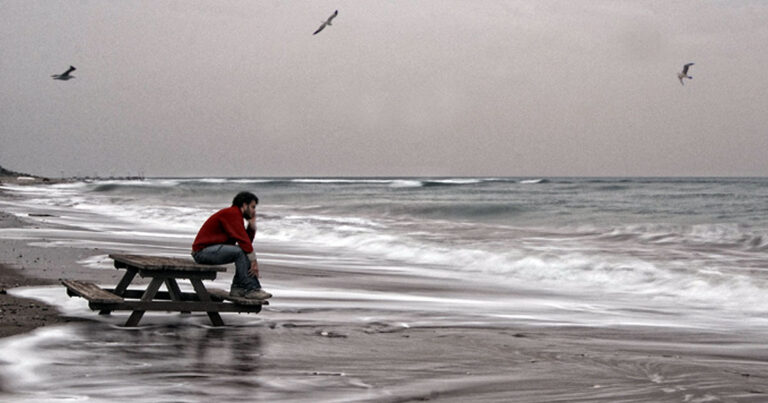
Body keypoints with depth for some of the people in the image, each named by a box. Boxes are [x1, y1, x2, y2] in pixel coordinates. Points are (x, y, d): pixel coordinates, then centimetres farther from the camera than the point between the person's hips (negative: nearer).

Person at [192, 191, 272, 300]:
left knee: (247, 252, 7)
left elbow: (247, 241, 12)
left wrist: (252, 225, 3)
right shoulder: (231, 213, -15)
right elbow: (243, 240, -21)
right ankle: (250, 290, -20)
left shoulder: (235, 214, 16)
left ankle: (238, 288, 3)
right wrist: (254, 262, -19)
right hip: (202, 251, -10)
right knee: (240, 252, -26)